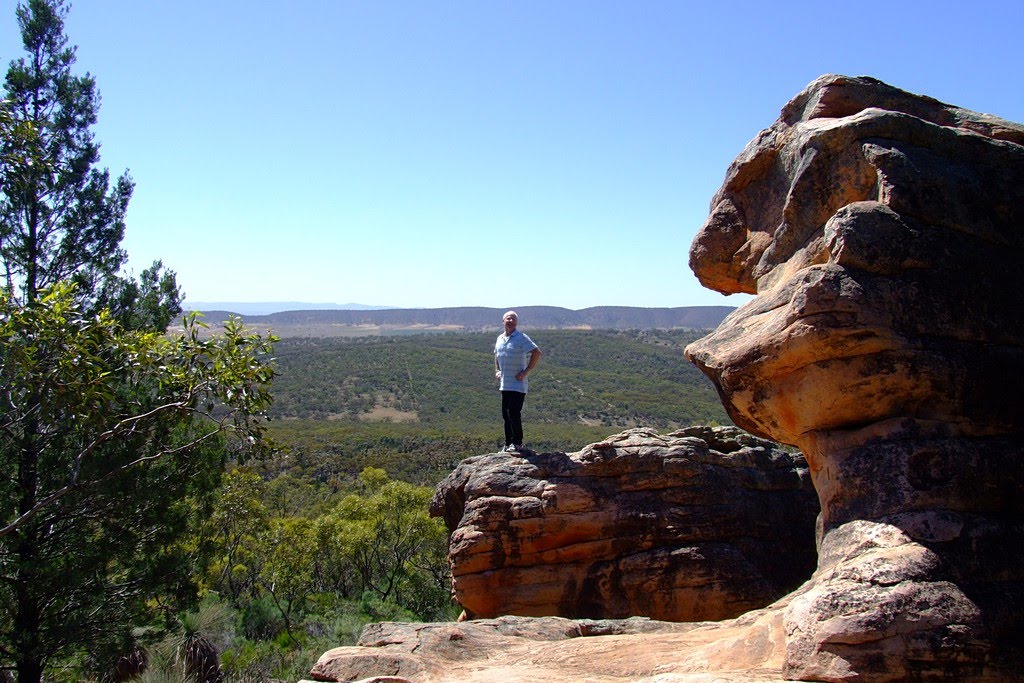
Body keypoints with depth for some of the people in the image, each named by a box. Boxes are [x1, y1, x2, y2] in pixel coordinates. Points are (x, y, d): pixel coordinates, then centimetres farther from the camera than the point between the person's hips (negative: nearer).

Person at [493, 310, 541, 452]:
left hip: (518, 384, -7)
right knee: (506, 415, 11)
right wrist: (497, 370, 16)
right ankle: (508, 444, 20)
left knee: (514, 414, -10)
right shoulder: (500, 339, 12)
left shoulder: (521, 338, -10)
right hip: (504, 384, 7)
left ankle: (517, 443, 4)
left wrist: (526, 371, -15)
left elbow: (536, 353, -14)